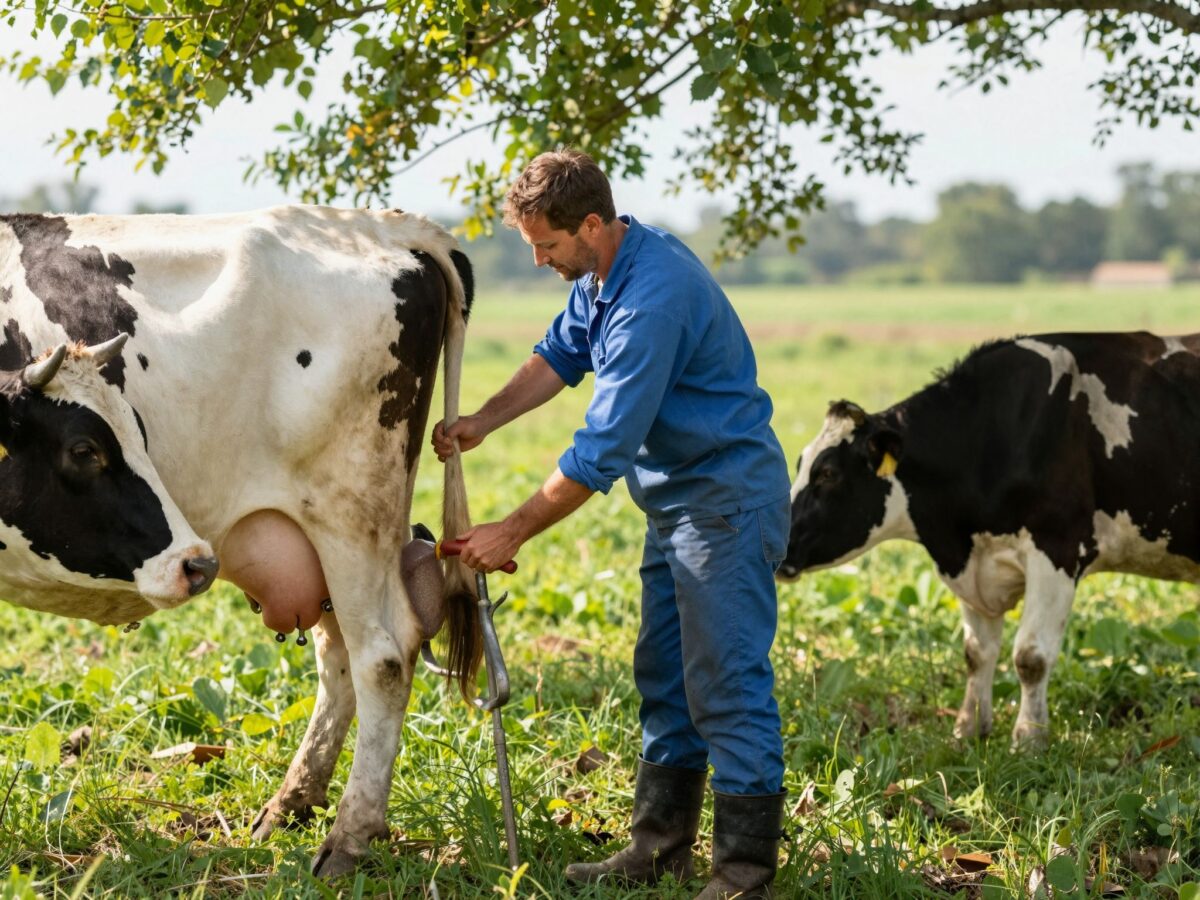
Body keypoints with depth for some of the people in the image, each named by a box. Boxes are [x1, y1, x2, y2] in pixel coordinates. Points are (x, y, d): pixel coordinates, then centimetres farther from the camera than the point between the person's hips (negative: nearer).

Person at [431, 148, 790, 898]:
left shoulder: (652, 296, -28)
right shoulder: (601, 271, 3)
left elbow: (604, 448, -26)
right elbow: (562, 355, 19)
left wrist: (513, 534, -19)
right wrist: (481, 423, 4)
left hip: (727, 498, -11)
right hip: (678, 497, 11)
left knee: (726, 685, -8)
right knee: (664, 675, 14)